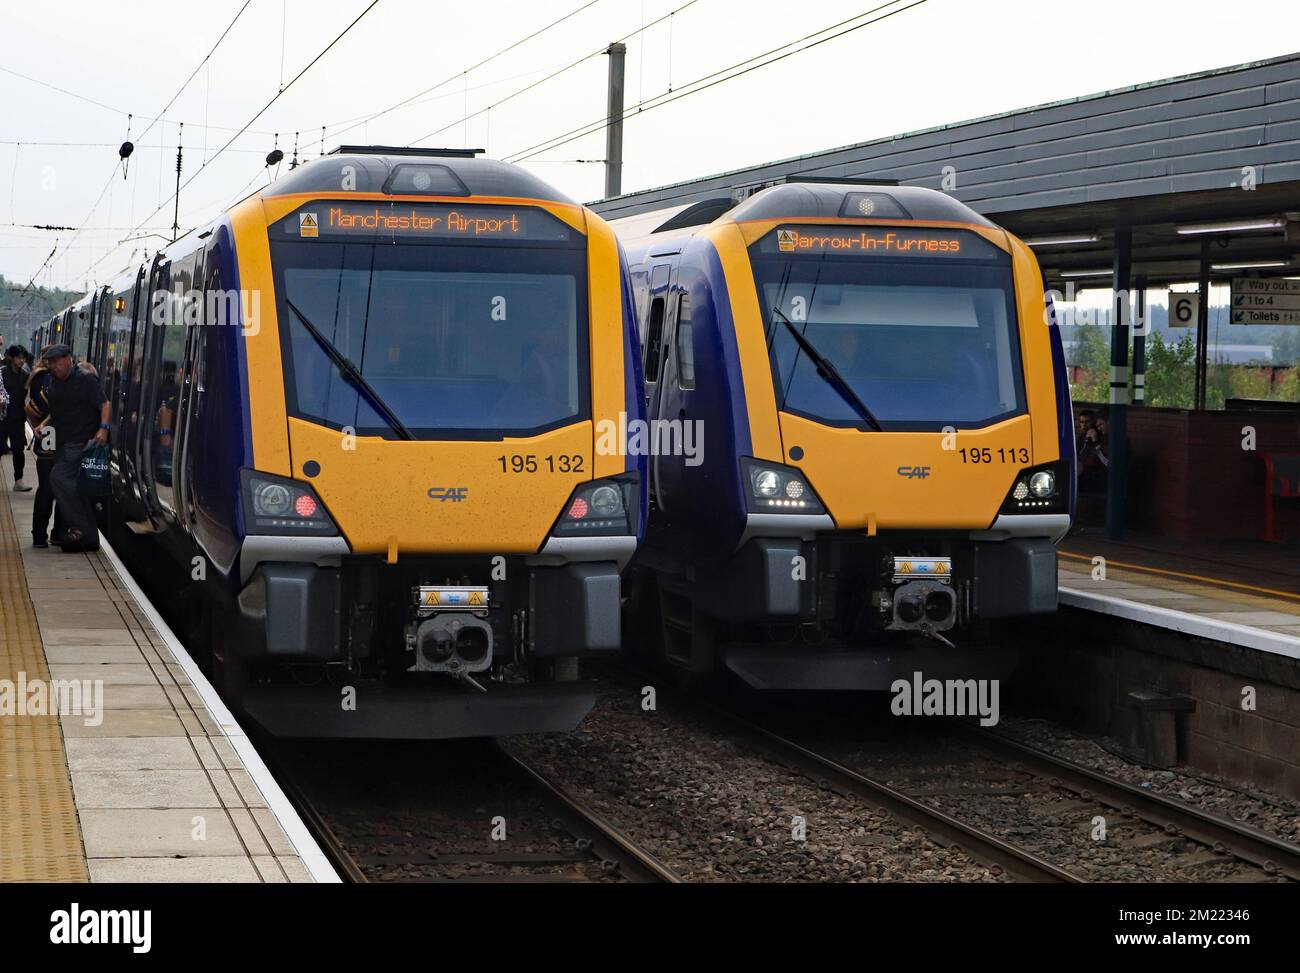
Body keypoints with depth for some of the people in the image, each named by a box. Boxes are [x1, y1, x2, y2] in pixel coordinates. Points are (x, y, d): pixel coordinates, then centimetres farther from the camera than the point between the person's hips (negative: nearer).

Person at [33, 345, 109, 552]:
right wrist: (44, 425, 9)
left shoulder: (85, 380, -6)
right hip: (63, 445, 9)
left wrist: (103, 428, -23)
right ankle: (90, 537, 14)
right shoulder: (54, 385, 17)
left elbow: (104, 404, -9)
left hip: (83, 442, -9)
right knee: (78, 489, 9)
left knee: (58, 476, -22)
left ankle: (80, 527, -18)